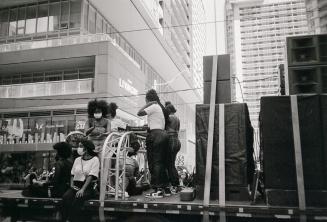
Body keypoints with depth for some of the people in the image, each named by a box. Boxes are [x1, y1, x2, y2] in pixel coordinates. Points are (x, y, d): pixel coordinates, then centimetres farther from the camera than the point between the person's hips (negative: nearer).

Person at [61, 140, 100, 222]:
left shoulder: (95, 160, -2)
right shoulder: (77, 159, 17)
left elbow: (91, 176, -11)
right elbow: (72, 175, 18)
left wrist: (82, 189, -20)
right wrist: (72, 185, 0)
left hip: (88, 187, -4)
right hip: (75, 186, 5)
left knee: (77, 199, -32)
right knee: (65, 197, -26)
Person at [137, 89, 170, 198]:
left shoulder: (153, 107, -7)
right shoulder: (161, 107, 21)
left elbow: (139, 113, -13)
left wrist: (148, 104, -2)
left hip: (155, 135, -9)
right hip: (163, 134, 9)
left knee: (154, 163, -7)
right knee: (161, 162, 12)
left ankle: (158, 190, -8)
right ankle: (165, 188, 16)